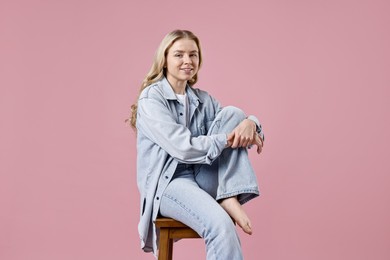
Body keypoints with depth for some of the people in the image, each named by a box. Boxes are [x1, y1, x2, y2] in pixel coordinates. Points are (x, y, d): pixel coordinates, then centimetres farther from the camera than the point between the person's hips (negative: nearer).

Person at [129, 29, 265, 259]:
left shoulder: (203, 99, 12)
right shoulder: (151, 98, -7)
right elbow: (184, 148, -18)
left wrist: (250, 123, -17)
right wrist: (228, 139, -16)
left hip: (203, 178, 7)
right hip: (167, 184, -6)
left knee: (232, 113, -11)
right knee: (221, 225, -37)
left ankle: (229, 198, -19)